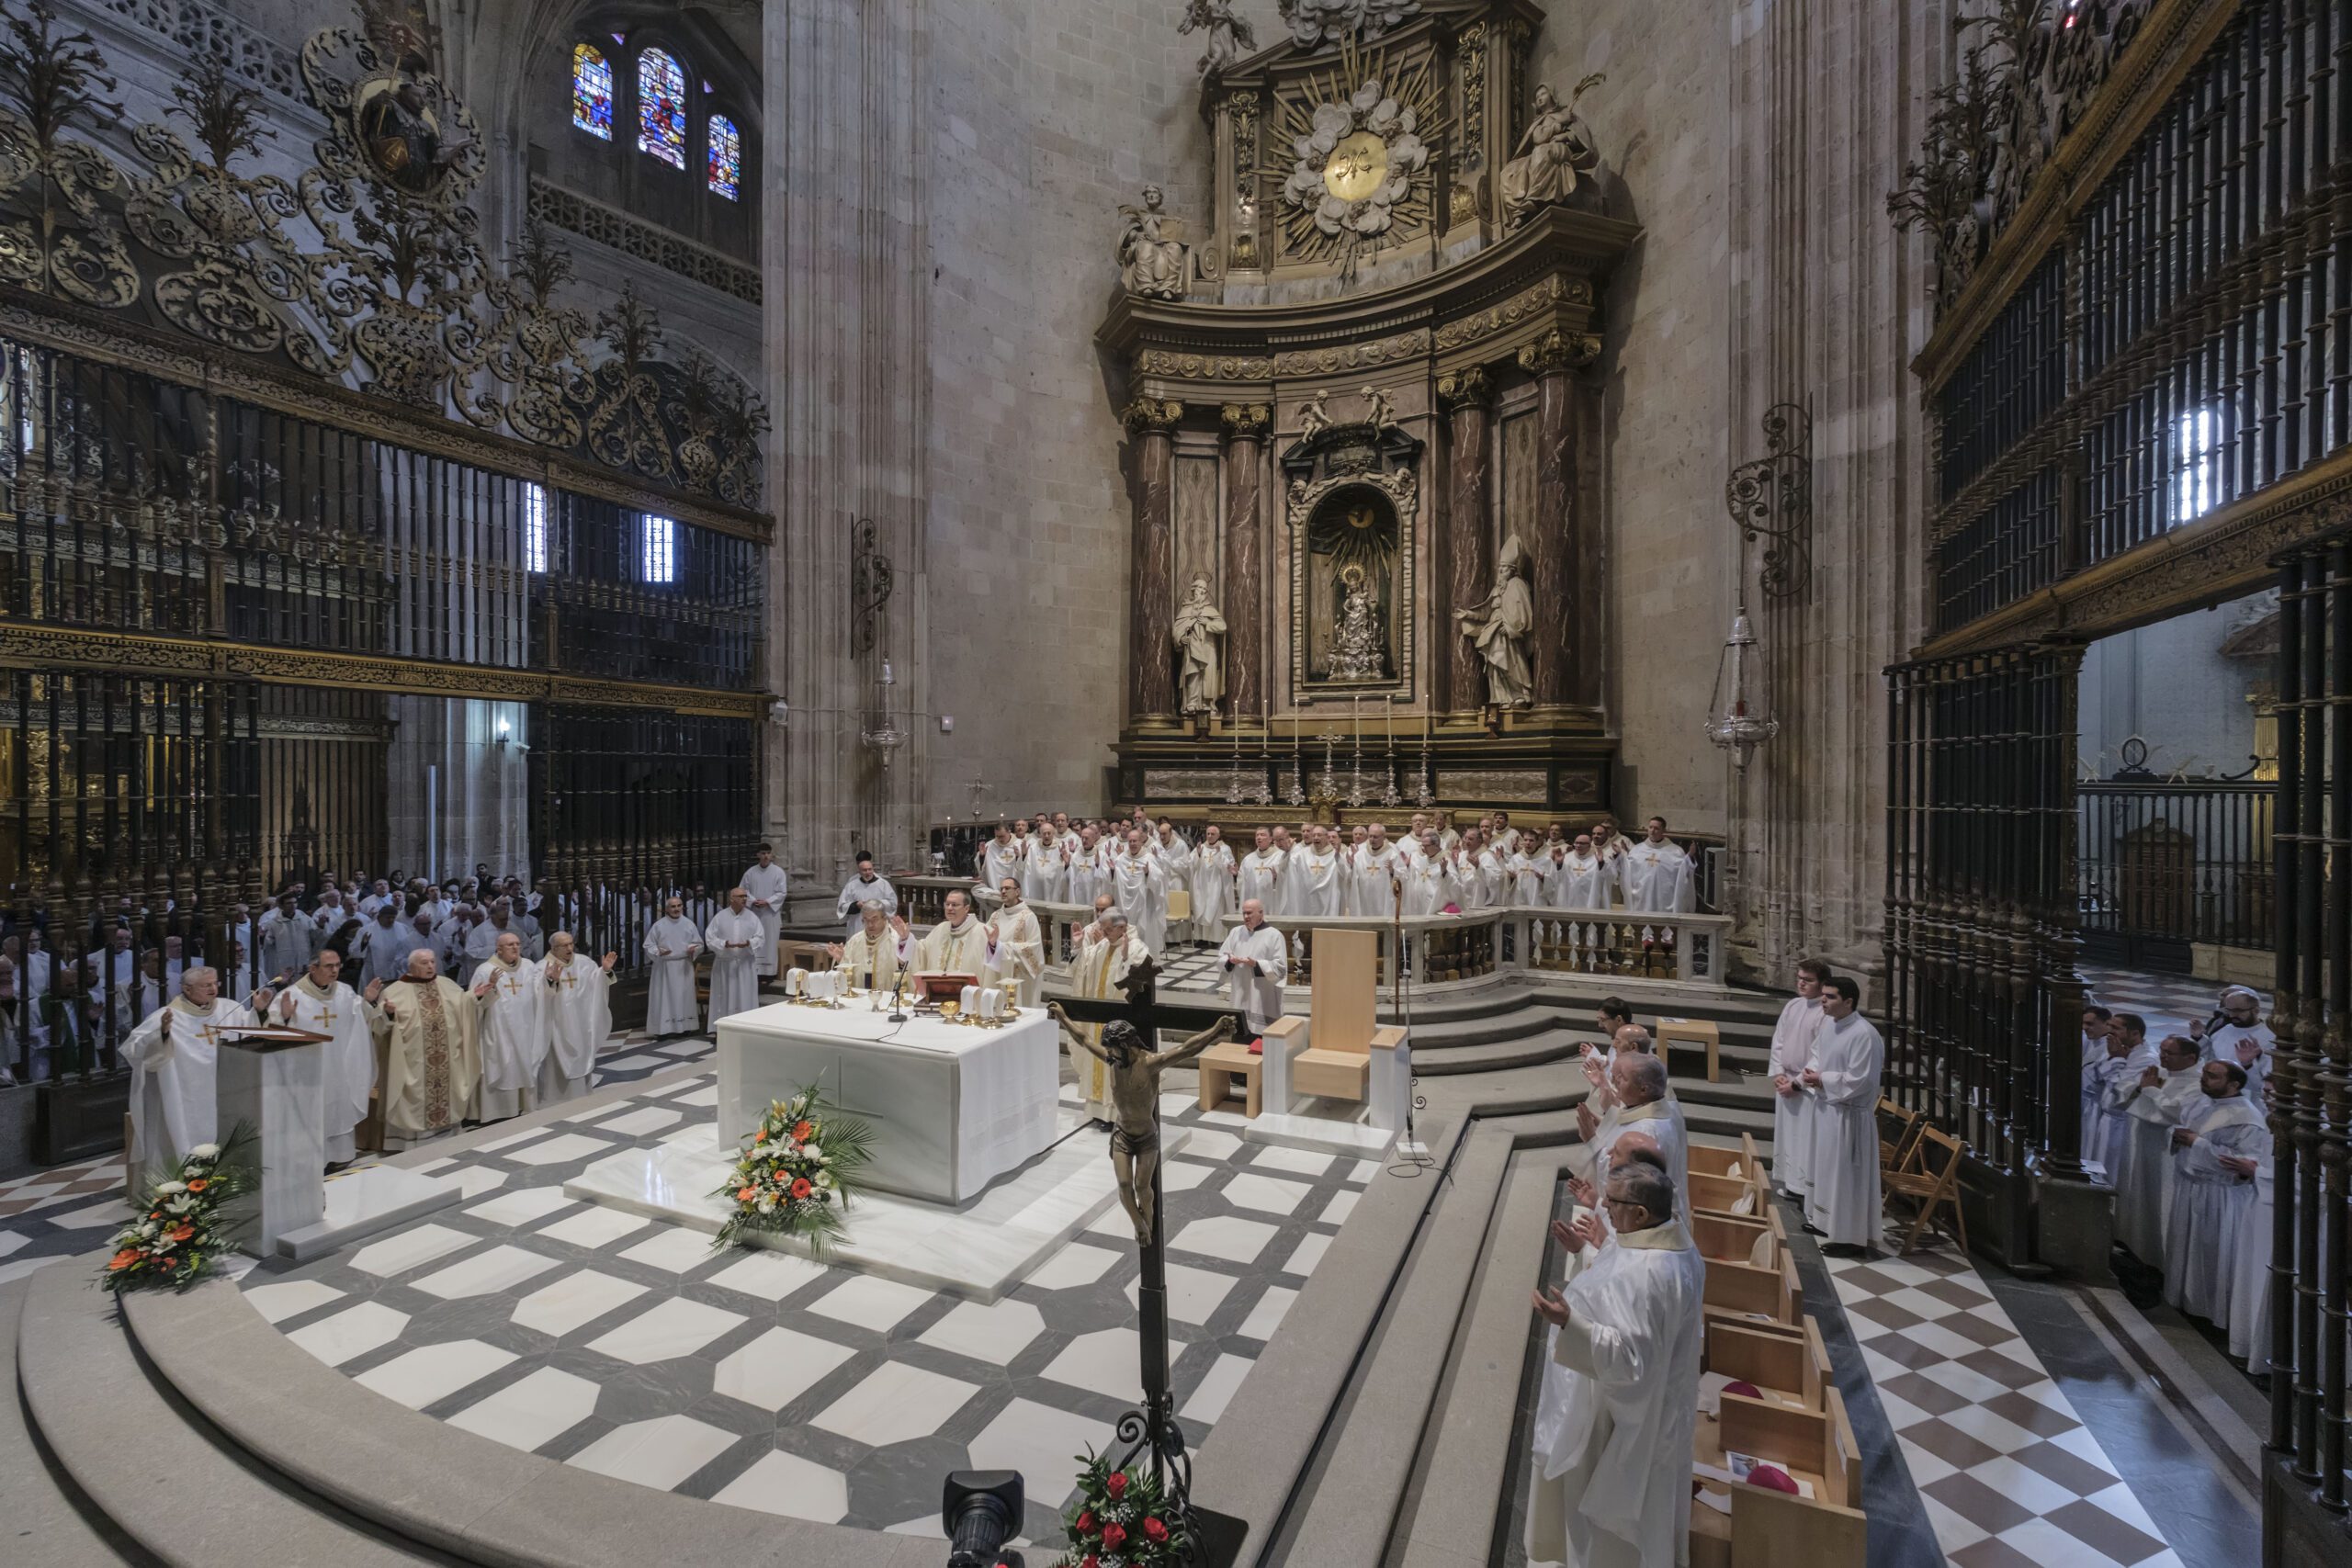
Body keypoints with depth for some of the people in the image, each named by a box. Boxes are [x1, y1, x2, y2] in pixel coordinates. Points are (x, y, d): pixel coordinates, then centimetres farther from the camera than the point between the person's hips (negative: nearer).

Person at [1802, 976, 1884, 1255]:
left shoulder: (1864, 1035, -23)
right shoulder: (1828, 1023, 4)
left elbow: (1859, 1080, -24)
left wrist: (1822, 1080, -15)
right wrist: (1810, 1075, -3)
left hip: (1848, 1115, -9)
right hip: (1826, 1107, 9)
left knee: (1846, 1175, 1)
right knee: (1824, 1167, 21)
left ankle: (1851, 1237, 13)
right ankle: (1824, 1220, 36)